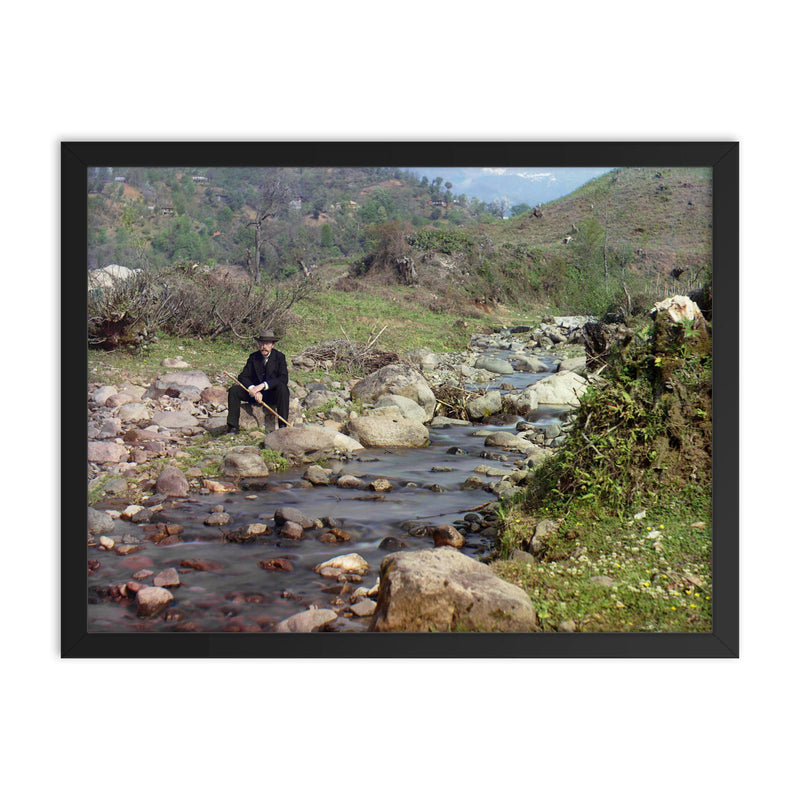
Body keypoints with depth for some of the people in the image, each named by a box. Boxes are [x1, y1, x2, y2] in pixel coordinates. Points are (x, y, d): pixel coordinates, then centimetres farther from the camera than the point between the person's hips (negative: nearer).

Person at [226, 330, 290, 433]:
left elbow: (284, 378, -18)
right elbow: (243, 376, -5)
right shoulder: (253, 357, 3)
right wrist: (253, 390, -26)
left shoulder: (279, 357, -5)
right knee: (234, 390, -19)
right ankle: (233, 426, -21)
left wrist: (263, 385, -29)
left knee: (282, 387, -34)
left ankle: (283, 426, -33)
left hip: (272, 394, -3)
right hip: (255, 393, 3)